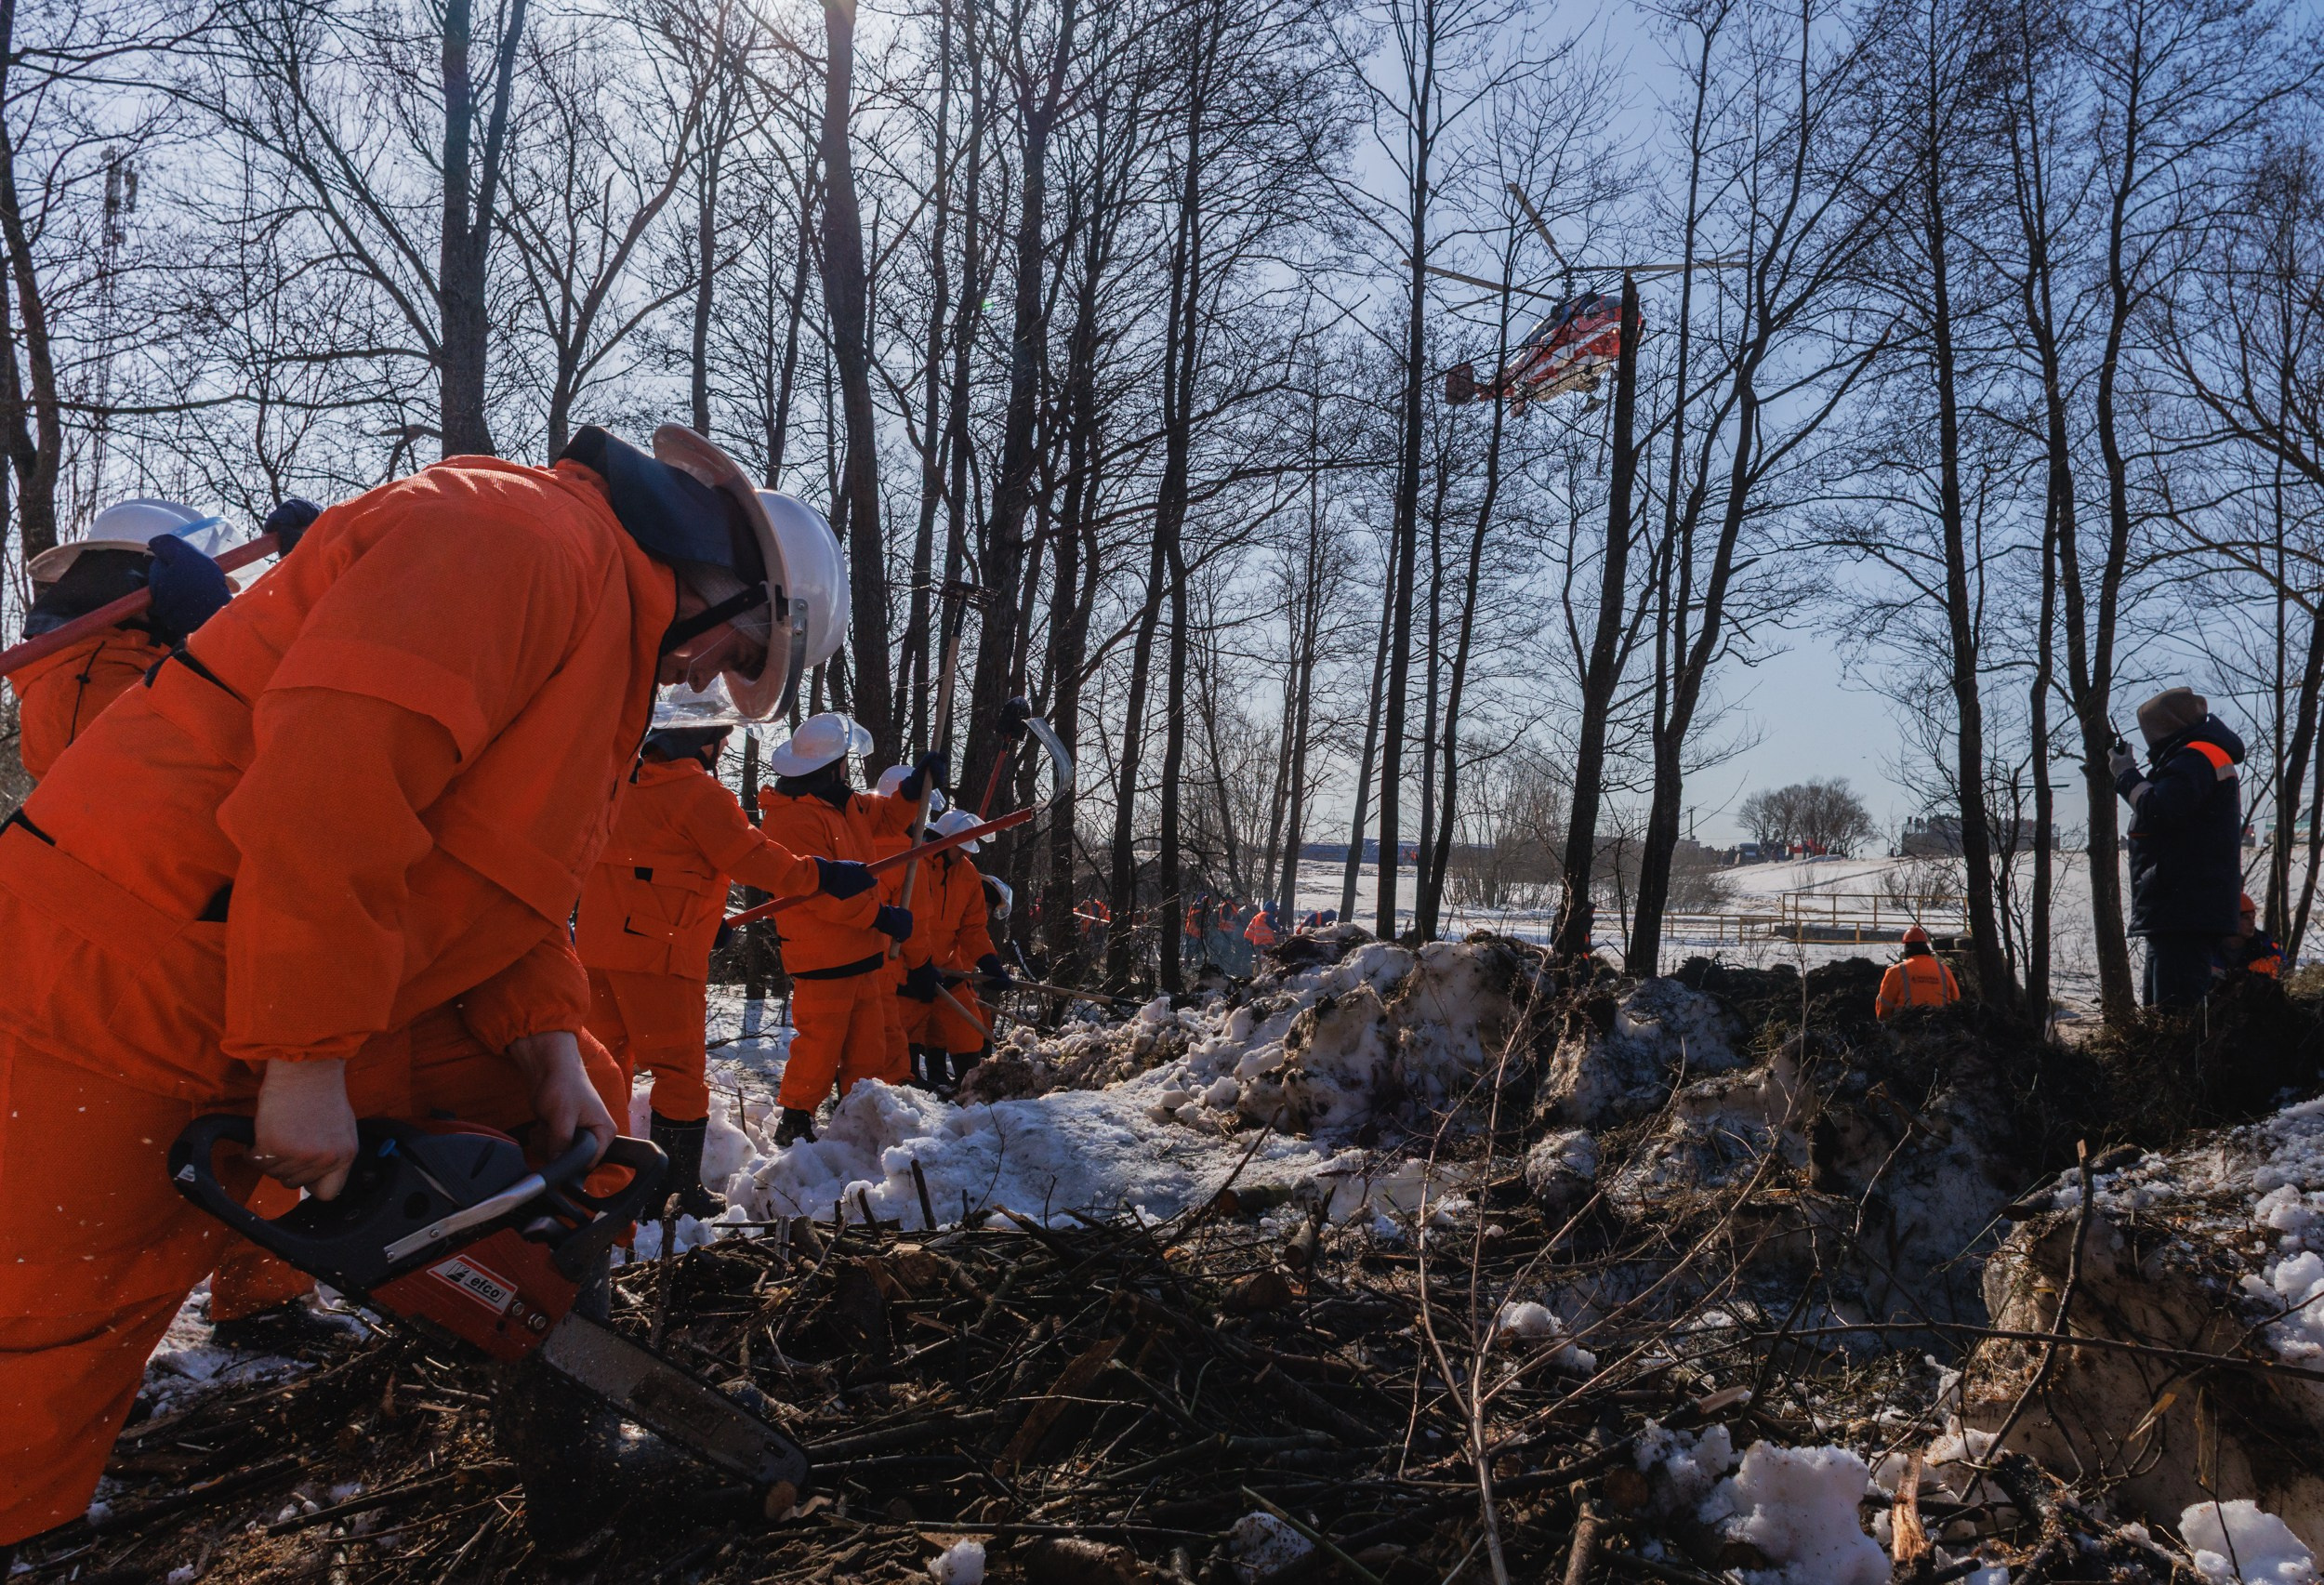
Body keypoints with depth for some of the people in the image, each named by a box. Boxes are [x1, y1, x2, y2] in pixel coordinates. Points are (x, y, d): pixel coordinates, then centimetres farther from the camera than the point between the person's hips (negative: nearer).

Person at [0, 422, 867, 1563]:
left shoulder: (610, 638, 14)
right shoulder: (523, 534, -19)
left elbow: (507, 892, 13)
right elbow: (332, 768, -31)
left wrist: (553, 1049, -1)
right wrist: (306, 1062, -27)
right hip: (130, 981, -9)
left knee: (575, 1119, 8)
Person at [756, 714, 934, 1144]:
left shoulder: (842, 802, 11)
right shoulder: (792, 818, -20)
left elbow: (887, 819, 25)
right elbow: (820, 891, -24)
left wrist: (914, 786, 7)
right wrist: (880, 915, -20)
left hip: (862, 951, 10)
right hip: (821, 958, -10)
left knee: (869, 1043, 14)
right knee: (820, 1043, -3)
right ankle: (794, 1120, 12)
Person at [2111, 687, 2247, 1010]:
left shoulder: (2197, 757, -11)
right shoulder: (2201, 758, 24)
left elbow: (2159, 810, -22)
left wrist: (2126, 774, -6)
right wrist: (2130, 774, 10)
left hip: (2185, 908, -11)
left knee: (2175, 1007, -16)